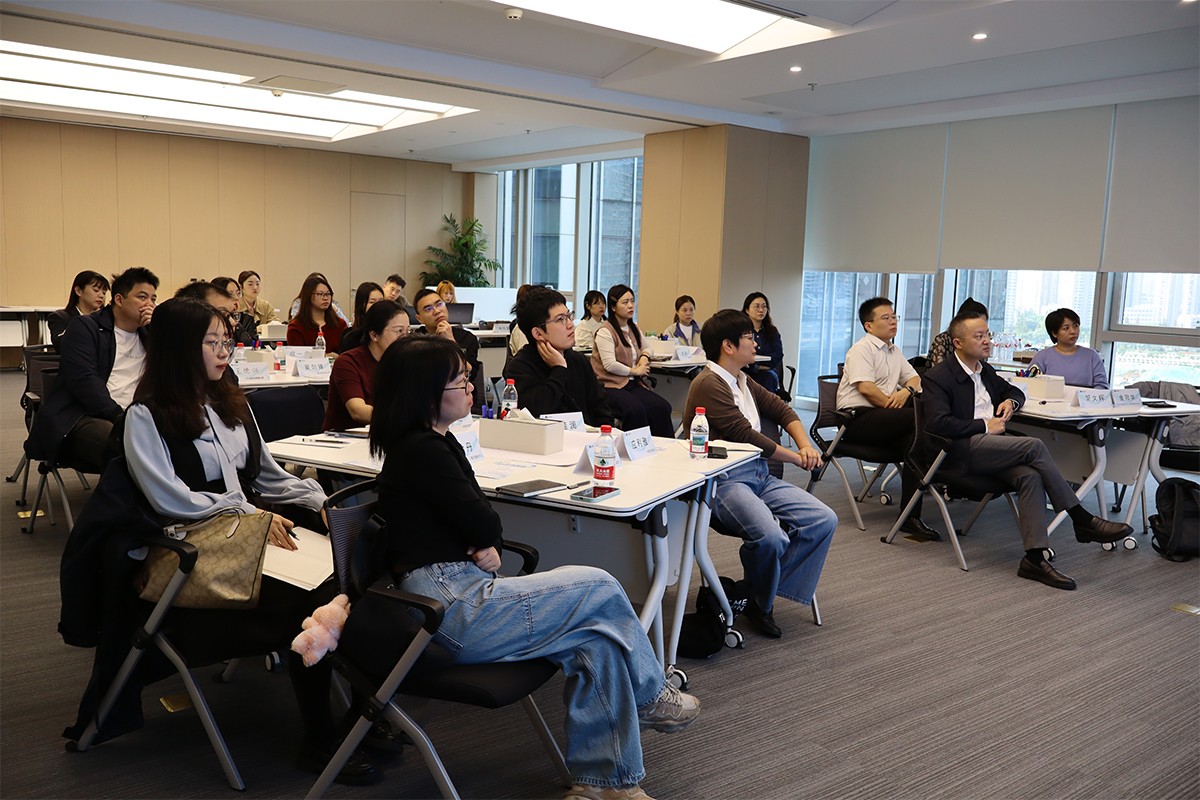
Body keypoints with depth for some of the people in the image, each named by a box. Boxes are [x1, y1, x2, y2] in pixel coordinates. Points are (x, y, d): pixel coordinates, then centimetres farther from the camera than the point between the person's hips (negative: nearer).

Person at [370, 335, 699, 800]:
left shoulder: (437, 442, 13)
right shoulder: (423, 451, -18)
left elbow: (480, 526, 15)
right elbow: (485, 525, -13)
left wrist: (485, 547, -6)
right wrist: (486, 544, 9)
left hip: (458, 593, 9)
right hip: (453, 613, -9)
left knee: (598, 636, -3)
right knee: (601, 590, -6)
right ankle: (650, 697, 19)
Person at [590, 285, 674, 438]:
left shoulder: (634, 329, 19)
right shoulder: (605, 332, -6)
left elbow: (646, 348, 38)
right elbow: (610, 365, -15)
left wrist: (645, 356, 13)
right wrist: (634, 371, -4)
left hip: (633, 384, 7)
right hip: (611, 386, -7)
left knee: (662, 407, -23)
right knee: (636, 409, -36)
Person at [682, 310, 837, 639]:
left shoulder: (743, 382, 18)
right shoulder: (709, 384, -11)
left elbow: (782, 410, 23)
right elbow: (746, 436, -14)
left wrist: (806, 445, 3)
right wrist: (797, 458, -4)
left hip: (758, 474, 9)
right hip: (724, 480, -9)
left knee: (824, 520, -8)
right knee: (770, 536, -32)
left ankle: (755, 595, -3)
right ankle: (758, 604, 1)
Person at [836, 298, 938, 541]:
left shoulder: (894, 352, 25)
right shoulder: (862, 349, -1)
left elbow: (915, 378, 22)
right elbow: (865, 387, -14)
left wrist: (907, 390, -1)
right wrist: (892, 404, -8)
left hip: (881, 420, 7)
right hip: (857, 418, -7)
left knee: (915, 440, -25)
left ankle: (910, 517, -25)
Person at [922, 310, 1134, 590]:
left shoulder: (985, 370, 21)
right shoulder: (937, 378, -5)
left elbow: (1014, 391, 36)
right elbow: (937, 423, -18)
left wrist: (1010, 401, 11)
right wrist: (985, 425, -13)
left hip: (990, 447, 7)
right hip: (961, 452, -7)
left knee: (1030, 475, -25)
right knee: (1034, 446, -24)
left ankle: (1035, 557, -28)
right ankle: (1082, 520, -15)